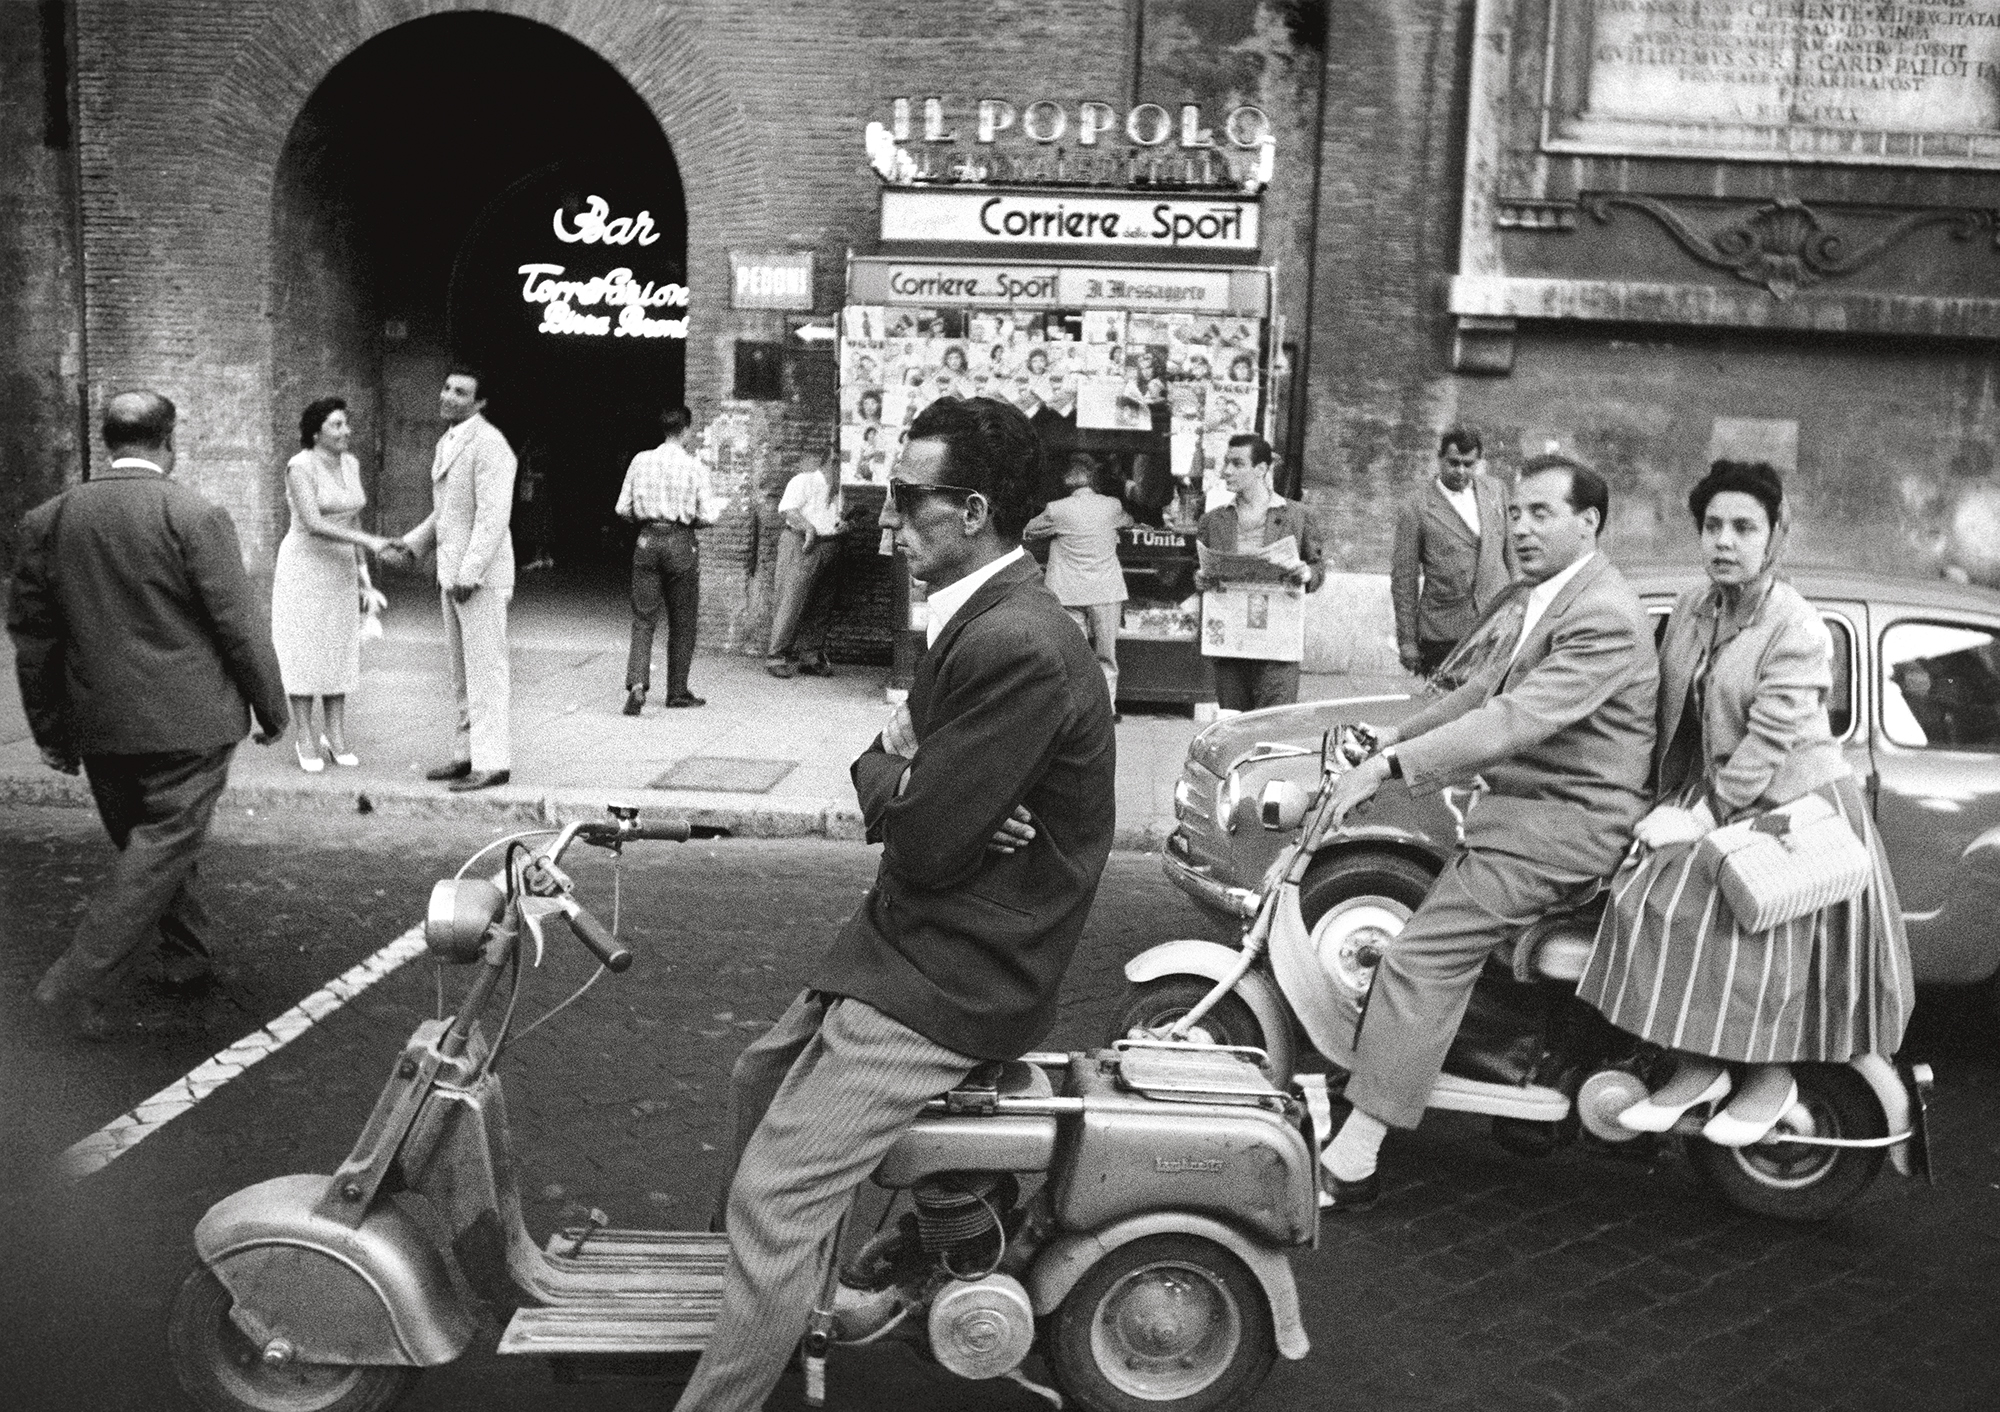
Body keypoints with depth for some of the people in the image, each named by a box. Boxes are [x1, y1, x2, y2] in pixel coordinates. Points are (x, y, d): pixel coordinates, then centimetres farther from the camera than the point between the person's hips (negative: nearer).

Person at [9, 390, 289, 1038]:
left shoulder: (47, 520, 3)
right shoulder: (195, 516, -13)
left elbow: (31, 636, 7)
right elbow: (239, 626, -11)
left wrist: (51, 729, 16)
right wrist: (272, 707, 1)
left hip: (100, 727, 6)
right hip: (187, 723, -5)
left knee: (147, 843, 20)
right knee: (163, 848, 0)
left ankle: (188, 956, 32)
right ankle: (77, 980, -7)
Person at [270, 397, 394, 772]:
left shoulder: (350, 464, 5)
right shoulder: (299, 467, -18)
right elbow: (313, 524, -26)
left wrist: (362, 568, 10)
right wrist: (369, 541, -29)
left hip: (338, 569, 6)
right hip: (303, 567, -6)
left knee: (339, 650, 7)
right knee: (304, 651, -1)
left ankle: (336, 737, 14)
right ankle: (306, 739, 9)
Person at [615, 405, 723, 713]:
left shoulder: (640, 461, 1)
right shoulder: (695, 467, -7)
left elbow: (623, 509, 4)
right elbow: (708, 517, -8)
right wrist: (716, 505, 14)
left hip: (647, 540, 3)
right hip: (681, 543, -2)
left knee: (643, 618, 5)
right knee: (682, 621, 10)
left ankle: (637, 683, -14)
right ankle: (678, 691, 17)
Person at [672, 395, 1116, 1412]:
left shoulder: (1017, 648, -26)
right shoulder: (979, 615, 7)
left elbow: (921, 841, -25)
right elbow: (897, 788, 13)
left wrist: (885, 765, -4)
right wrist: (902, 767, -11)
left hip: (958, 976, -11)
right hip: (917, 937, 11)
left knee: (772, 1194, -11)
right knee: (761, 1078, 26)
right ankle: (797, 1287, 47)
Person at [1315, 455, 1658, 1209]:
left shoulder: (1604, 619, -19)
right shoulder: (1551, 597, 15)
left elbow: (1518, 720, -29)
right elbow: (1490, 687, 24)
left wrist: (1391, 766, -34)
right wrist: (1393, 735, 16)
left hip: (1564, 824, -11)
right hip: (1526, 805, 11)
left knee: (1422, 960, -17)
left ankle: (1350, 1162, -16)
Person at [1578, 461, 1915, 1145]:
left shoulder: (1799, 630, -18)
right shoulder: (1692, 606, 3)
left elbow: (1768, 739, -22)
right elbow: (1670, 707, 12)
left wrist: (1703, 817, -22)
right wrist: (1670, 800, 8)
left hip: (1791, 804, -6)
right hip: (1707, 792, 6)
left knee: (1750, 930, -16)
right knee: (1649, 898, -12)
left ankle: (1771, 1076, 10)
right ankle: (1699, 1066, 0)